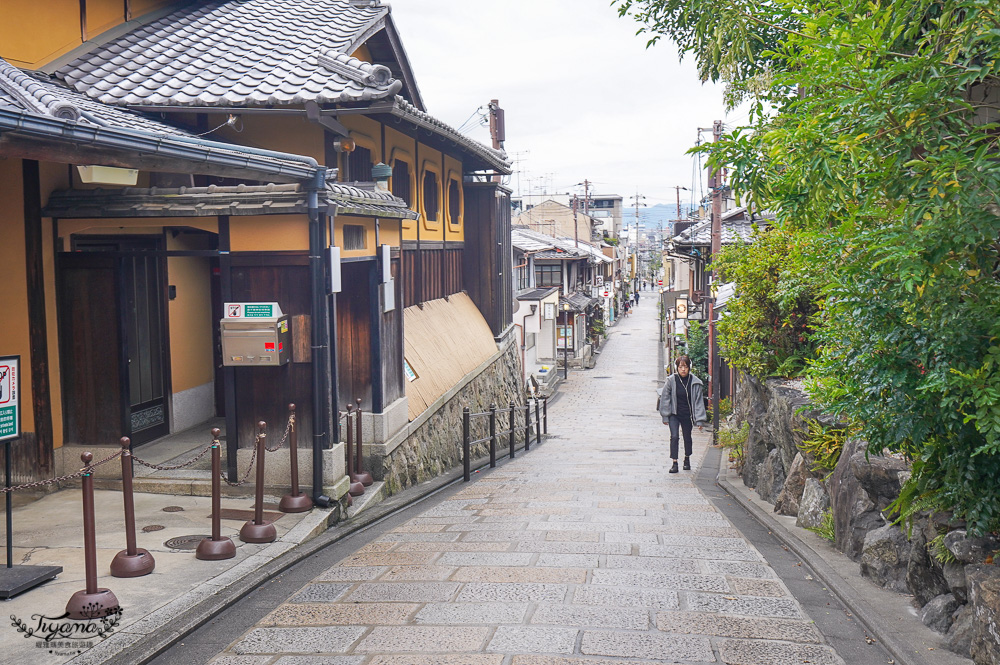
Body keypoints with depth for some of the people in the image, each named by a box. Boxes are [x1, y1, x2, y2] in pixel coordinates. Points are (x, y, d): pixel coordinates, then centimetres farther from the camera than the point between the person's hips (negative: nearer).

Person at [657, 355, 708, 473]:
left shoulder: (695, 382, -9)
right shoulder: (671, 380, -10)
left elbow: (699, 402, -5)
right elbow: (665, 399, -2)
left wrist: (700, 420, -8)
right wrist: (665, 417, -2)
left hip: (687, 415, 1)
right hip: (674, 414, -1)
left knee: (687, 437, 14)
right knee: (674, 437, -13)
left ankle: (687, 459, 37)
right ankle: (675, 463, -8)